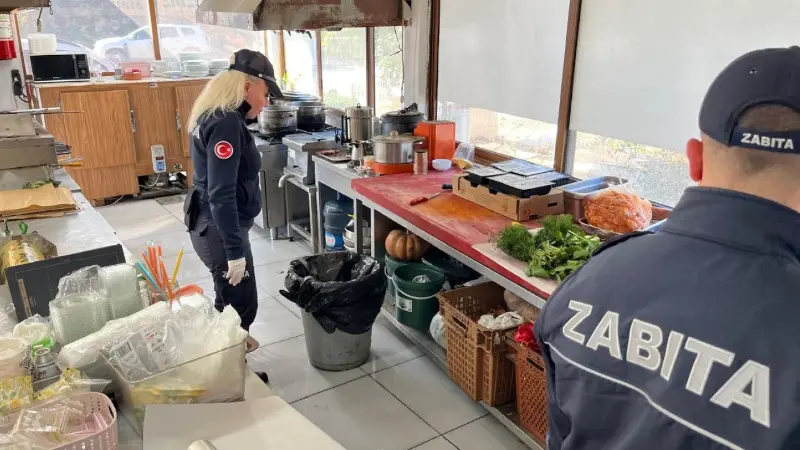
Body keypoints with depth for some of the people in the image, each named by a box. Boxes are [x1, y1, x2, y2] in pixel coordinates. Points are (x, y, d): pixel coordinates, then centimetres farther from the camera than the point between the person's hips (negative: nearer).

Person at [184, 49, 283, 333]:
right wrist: (235, 251, -25)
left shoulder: (216, 115, 9)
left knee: (228, 300, 23)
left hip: (215, 225, 10)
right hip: (220, 230, -10)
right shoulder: (226, 123, -22)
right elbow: (221, 195, -26)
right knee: (242, 305, 0)